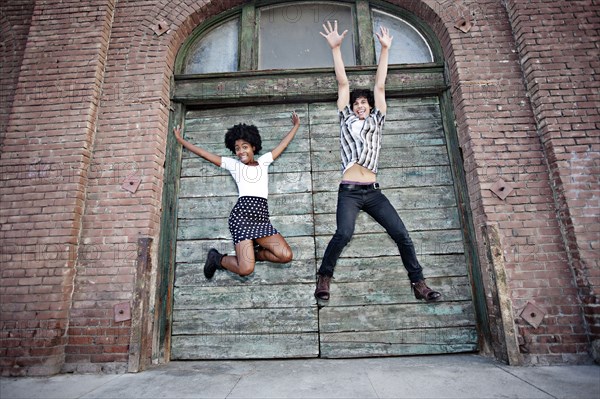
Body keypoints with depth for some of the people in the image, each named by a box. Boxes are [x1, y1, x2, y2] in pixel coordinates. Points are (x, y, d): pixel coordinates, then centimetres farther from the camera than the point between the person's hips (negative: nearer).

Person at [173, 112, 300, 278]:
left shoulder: (263, 161, 21)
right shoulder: (233, 164, 14)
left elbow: (283, 144, 29)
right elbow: (204, 153, 19)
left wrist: (296, 126, 37)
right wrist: (181, 140, 24)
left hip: (262, 217, 4)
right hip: (241, 215, -3)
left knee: (286, 255, -16)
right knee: (245, 269, -16)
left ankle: (253, 253, 11)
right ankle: (218, 258, 16)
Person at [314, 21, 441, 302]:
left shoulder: (376, 121, 20)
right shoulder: (346, 120, 16)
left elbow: (380, 86, 16)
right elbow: (343, 83, 12)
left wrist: (385, 49, 15)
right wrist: (335, 47, 12)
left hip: (373, 191, 3)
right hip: (349, 191, -2)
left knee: (401, 234, -4)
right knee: (344, 233, -24)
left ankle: (418, 283, 8)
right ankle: (324, 276, -4)